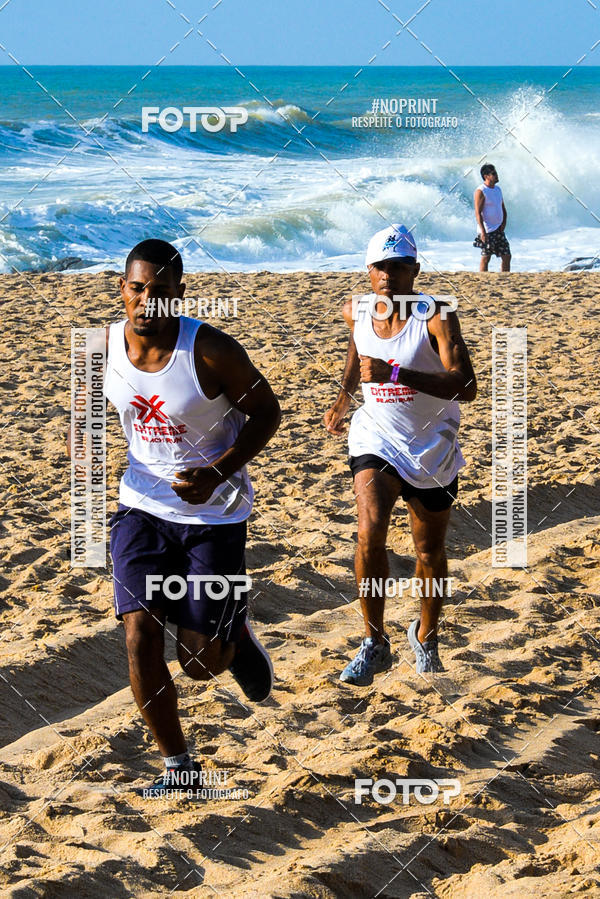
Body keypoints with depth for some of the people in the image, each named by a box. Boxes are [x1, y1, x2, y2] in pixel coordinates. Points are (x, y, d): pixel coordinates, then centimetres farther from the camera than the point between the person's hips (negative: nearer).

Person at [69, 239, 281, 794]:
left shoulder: (212, 351, -20)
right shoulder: (106, 345, -6)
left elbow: (266, 412, -9)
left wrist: (218, 473, -22)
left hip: (215, 514, -3)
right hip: (143, 506, 4)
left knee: (200, 661, -1)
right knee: (140, 638, -9)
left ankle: (236, 638, 37)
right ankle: (177, 764, 7)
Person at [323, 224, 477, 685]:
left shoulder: (436, 317, -20)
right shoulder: (356, 313, -4)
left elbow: (466, 387, -32)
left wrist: (394, 374, -39)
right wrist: (342, 400, 22)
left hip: (432, 449, -2)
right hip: (377, 440, 2)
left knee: (430, 552, 12)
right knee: (370, 534, -22)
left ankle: (426, 638, 38)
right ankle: (375, 644, -11)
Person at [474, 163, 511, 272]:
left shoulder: (498, 189, 13)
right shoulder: (480, 191, -12)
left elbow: (503, 208, 22)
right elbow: (478, 213, -16)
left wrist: (504, 222, 4)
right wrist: (483, 232, -22)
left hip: (499, 230, 8)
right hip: (487, 231, -8)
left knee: (506, 256, 5)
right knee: (486, 258, -3)